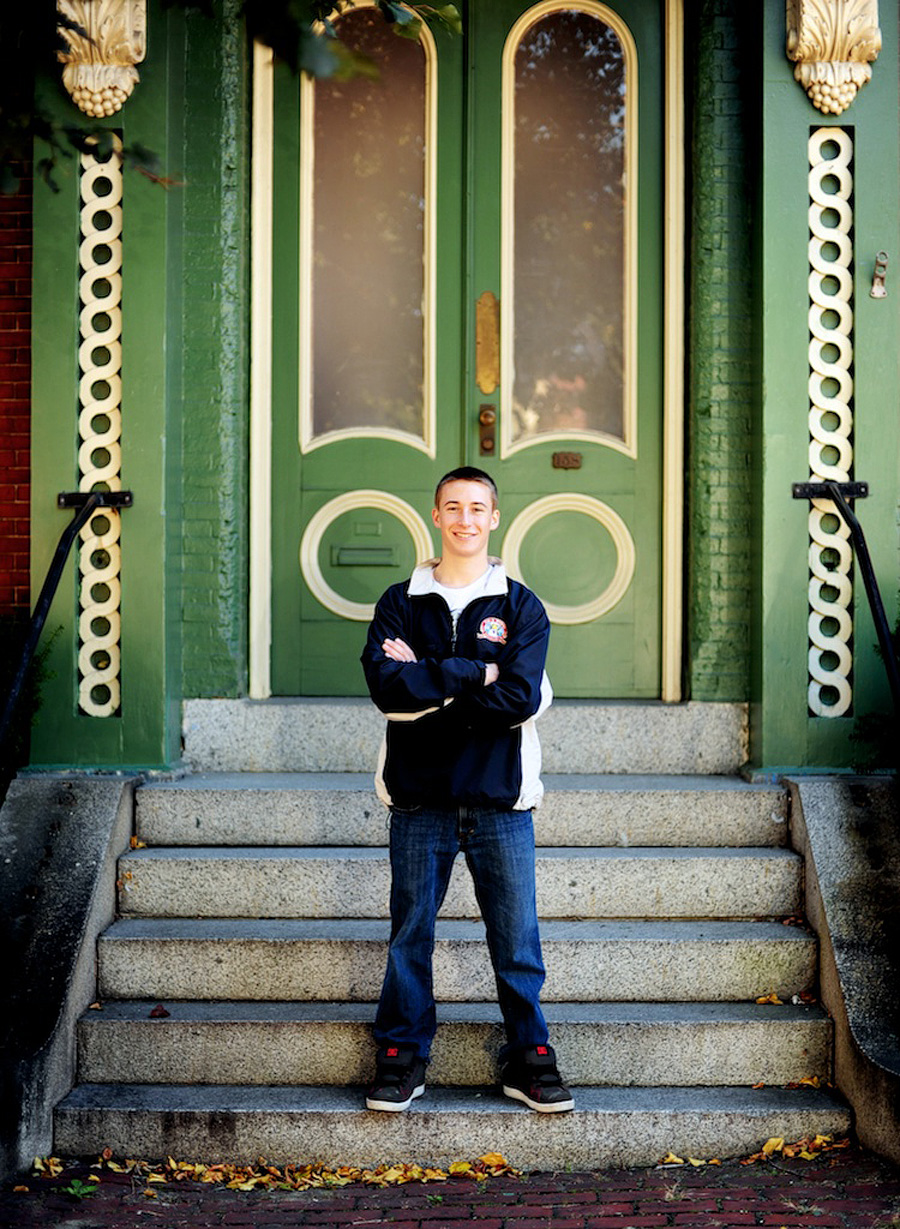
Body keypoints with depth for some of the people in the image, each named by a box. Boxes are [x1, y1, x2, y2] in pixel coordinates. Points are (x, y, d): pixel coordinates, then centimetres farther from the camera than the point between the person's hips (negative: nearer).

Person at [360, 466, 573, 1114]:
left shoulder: (520, 606, 4)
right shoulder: (401, 603, 6)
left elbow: (521, 698, -12)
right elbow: (386, 684, -12)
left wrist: (427, 684, -12)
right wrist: (475, 673, -15)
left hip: (499, 800, 0)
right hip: (420, 800, 1)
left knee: (517, 940, 5)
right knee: (410, 937, 8)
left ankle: (529, 1059, 18)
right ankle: (402, 1059, 20)